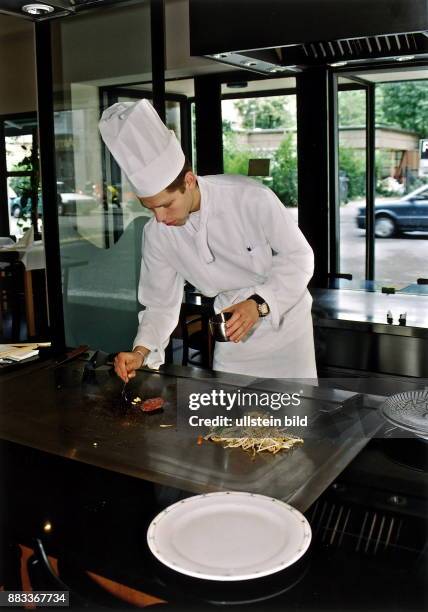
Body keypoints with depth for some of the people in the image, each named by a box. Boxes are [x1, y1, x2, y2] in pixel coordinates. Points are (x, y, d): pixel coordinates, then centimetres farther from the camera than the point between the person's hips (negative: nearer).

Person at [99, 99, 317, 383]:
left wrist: (260, 304, -30)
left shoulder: (250, 198, -27)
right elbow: (162, 302, -5)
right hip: (234, 329, 3)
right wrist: (141, 352, -21)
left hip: (284, 320, -3)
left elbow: (299, 256, -17)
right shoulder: (156, 233, -14)